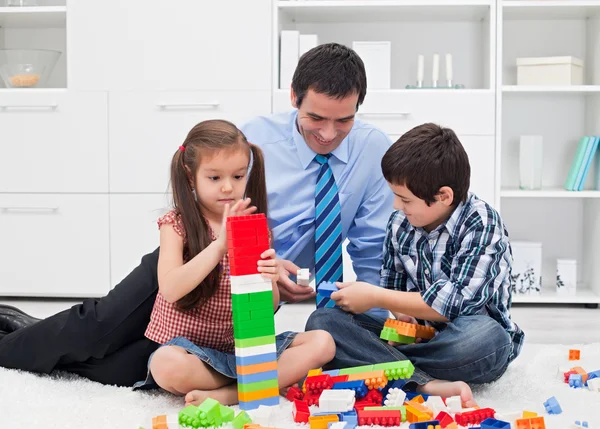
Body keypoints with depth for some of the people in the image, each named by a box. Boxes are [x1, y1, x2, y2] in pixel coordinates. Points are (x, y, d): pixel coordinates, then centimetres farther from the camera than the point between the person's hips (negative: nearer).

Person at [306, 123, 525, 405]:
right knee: (322, 321, -15)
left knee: (483, 336, -42)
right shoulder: (400, 222, 1)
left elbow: (458, 303, -25)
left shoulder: (482, 226, -16)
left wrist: (375, 297, -20)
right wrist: (400, 313, -11)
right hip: (414, 334, 5)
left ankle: (384, 362, -16)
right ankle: (426, 384, -32)